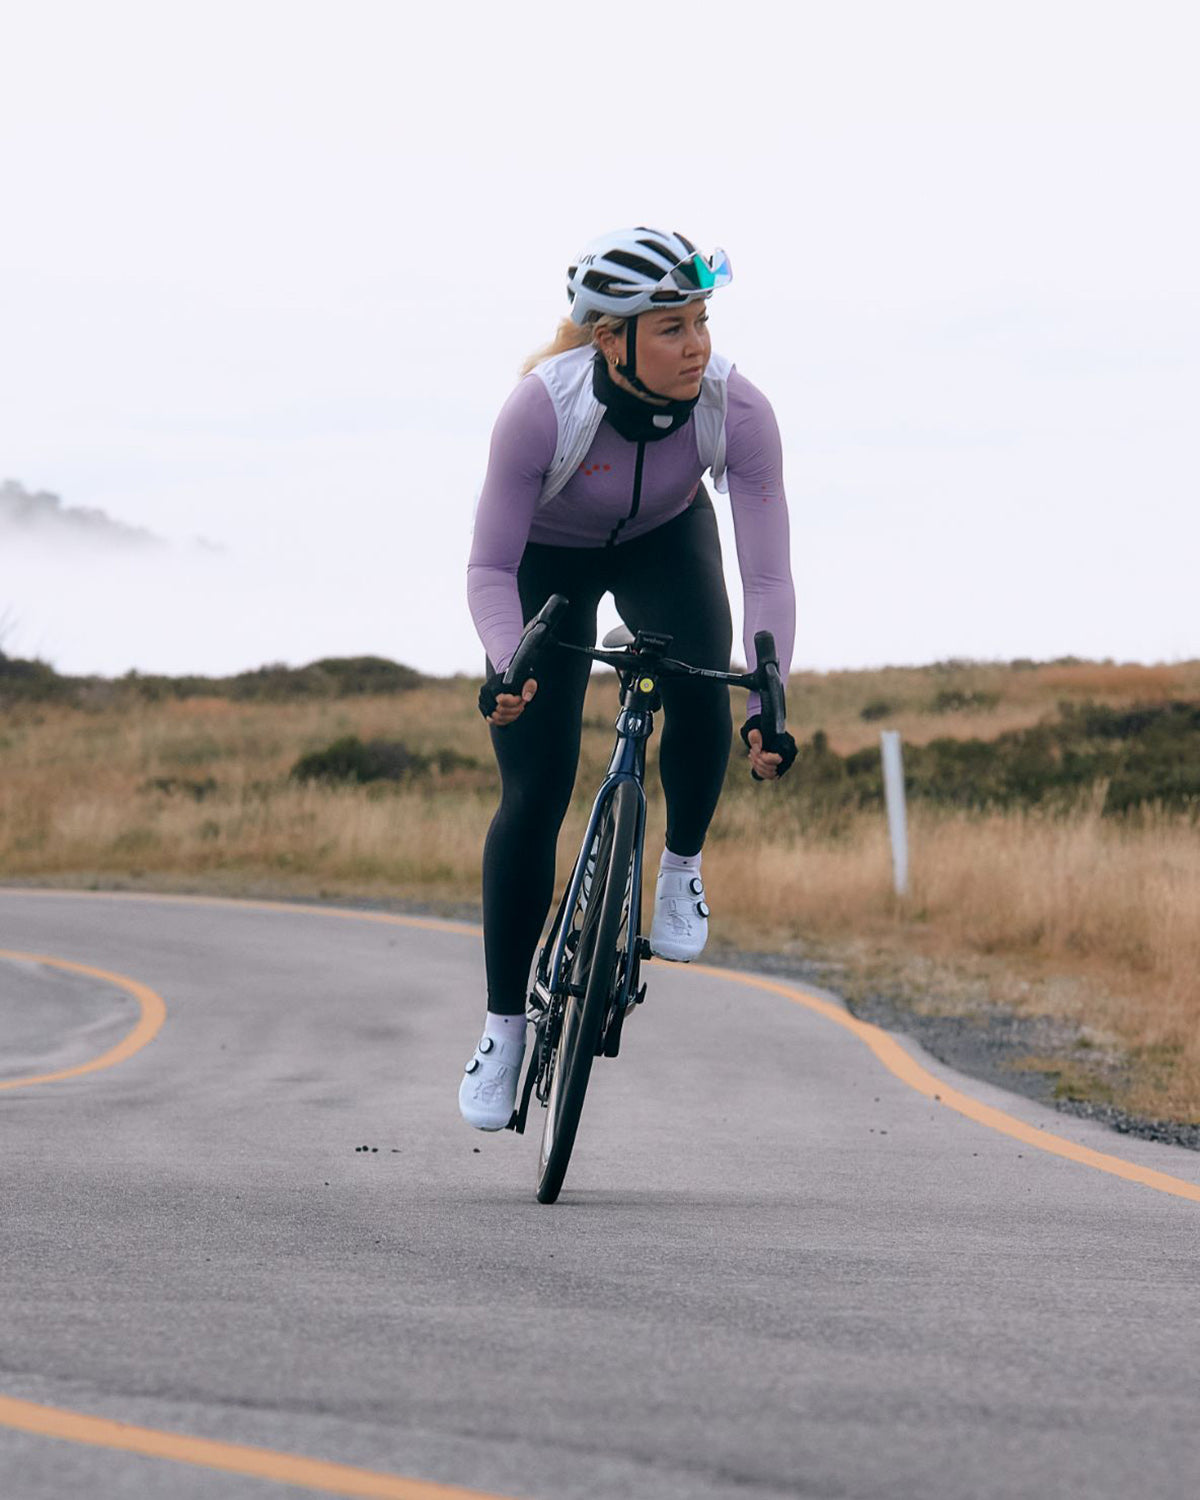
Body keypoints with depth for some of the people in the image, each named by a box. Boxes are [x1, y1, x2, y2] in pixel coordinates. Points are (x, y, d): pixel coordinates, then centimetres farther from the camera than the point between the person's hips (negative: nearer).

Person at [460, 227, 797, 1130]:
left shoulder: (737, 411, -32)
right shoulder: (543, 408, -37)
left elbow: (768, 578, -30)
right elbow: (490, 567, -28)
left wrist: (768, 706, -43)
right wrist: (507, 668, -46)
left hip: (663, 541, 1)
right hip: (547, 557, -1)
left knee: (701, 685, -30)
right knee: (534, 791, -10)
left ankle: (682, 865, 0)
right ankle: (504, 1026, 3)